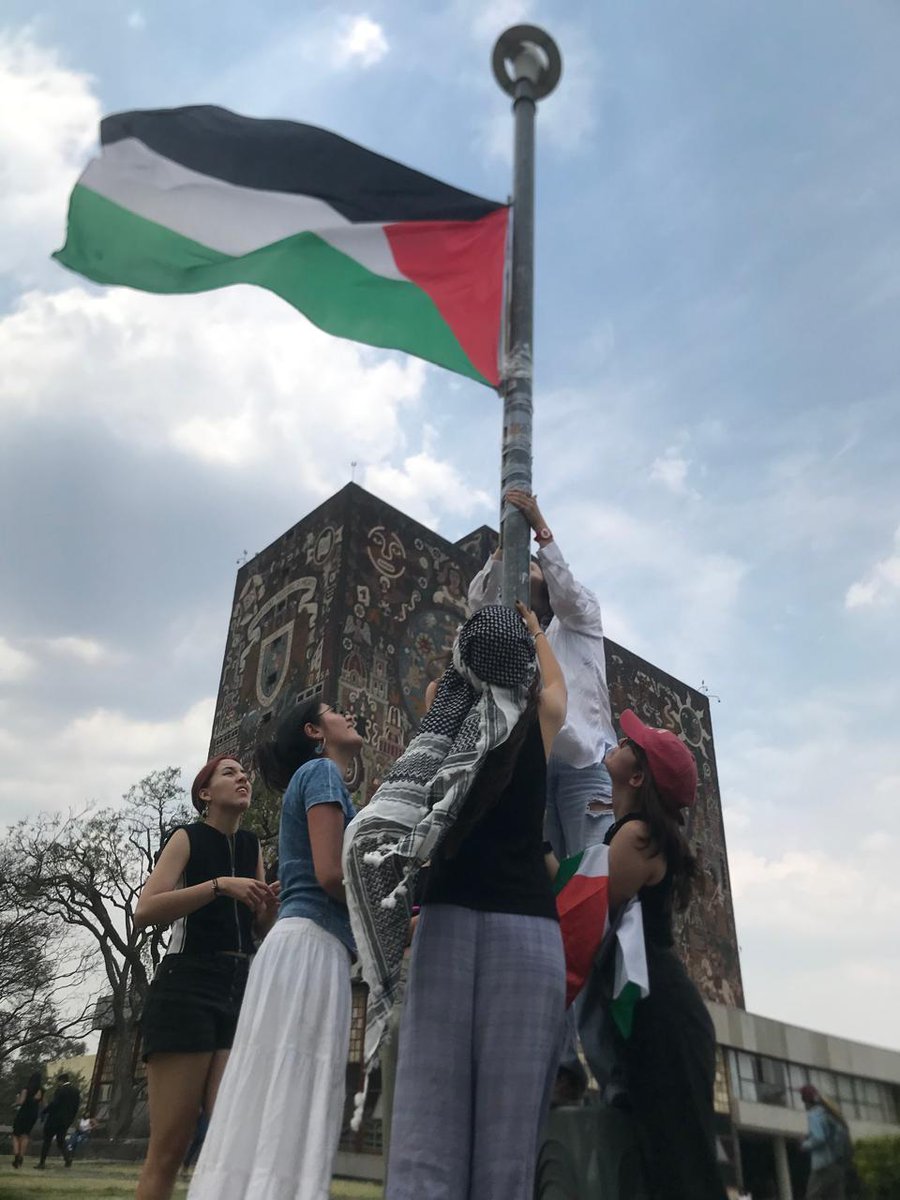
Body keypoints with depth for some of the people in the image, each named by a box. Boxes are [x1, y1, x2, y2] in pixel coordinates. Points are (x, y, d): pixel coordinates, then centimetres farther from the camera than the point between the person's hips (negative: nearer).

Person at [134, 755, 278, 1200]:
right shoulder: (188, 837, 1)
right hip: (187, 987, -5)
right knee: (169, 1146, -5)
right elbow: (145, 910, -14)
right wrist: (219, 884, -21)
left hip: (240, 991, 5)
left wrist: (271, 905, -2)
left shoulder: (252, 845, 16)